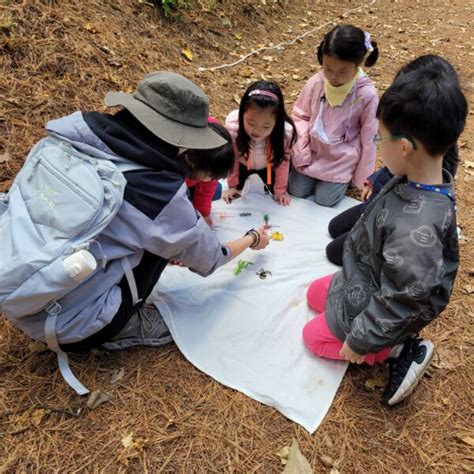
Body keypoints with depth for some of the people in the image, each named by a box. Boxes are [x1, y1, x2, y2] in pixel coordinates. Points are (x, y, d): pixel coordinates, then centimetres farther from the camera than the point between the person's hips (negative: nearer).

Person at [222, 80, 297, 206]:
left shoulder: (285, 133, -41)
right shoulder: (232, 126, -41)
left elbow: (282, 162, -19)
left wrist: (280, 190, -6)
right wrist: (232, 185, -6)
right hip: (243, 163, 0)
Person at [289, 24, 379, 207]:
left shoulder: (366, 94, -24)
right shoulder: (315, 83, -17)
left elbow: (368, 138, -13)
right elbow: (300, 116, -2)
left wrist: (363, 178, -6)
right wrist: (301, 153, -10)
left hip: (342, 158, -3)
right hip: (312, 151, 3)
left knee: (325, 200, -3)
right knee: (297, 191, 3)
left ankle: (346, 178, 25)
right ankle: (315, 174, 31)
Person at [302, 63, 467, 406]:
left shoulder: (417, 229, -42)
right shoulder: (418, 183, -15)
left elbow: (402, 301, -31)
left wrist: (359, 340, -18)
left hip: (380, 310, -8)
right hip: (369, 282, 8)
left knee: (314, 336, 11)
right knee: (315, 294, 25)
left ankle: (400, 351, 8)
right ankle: (397, 343, 16)